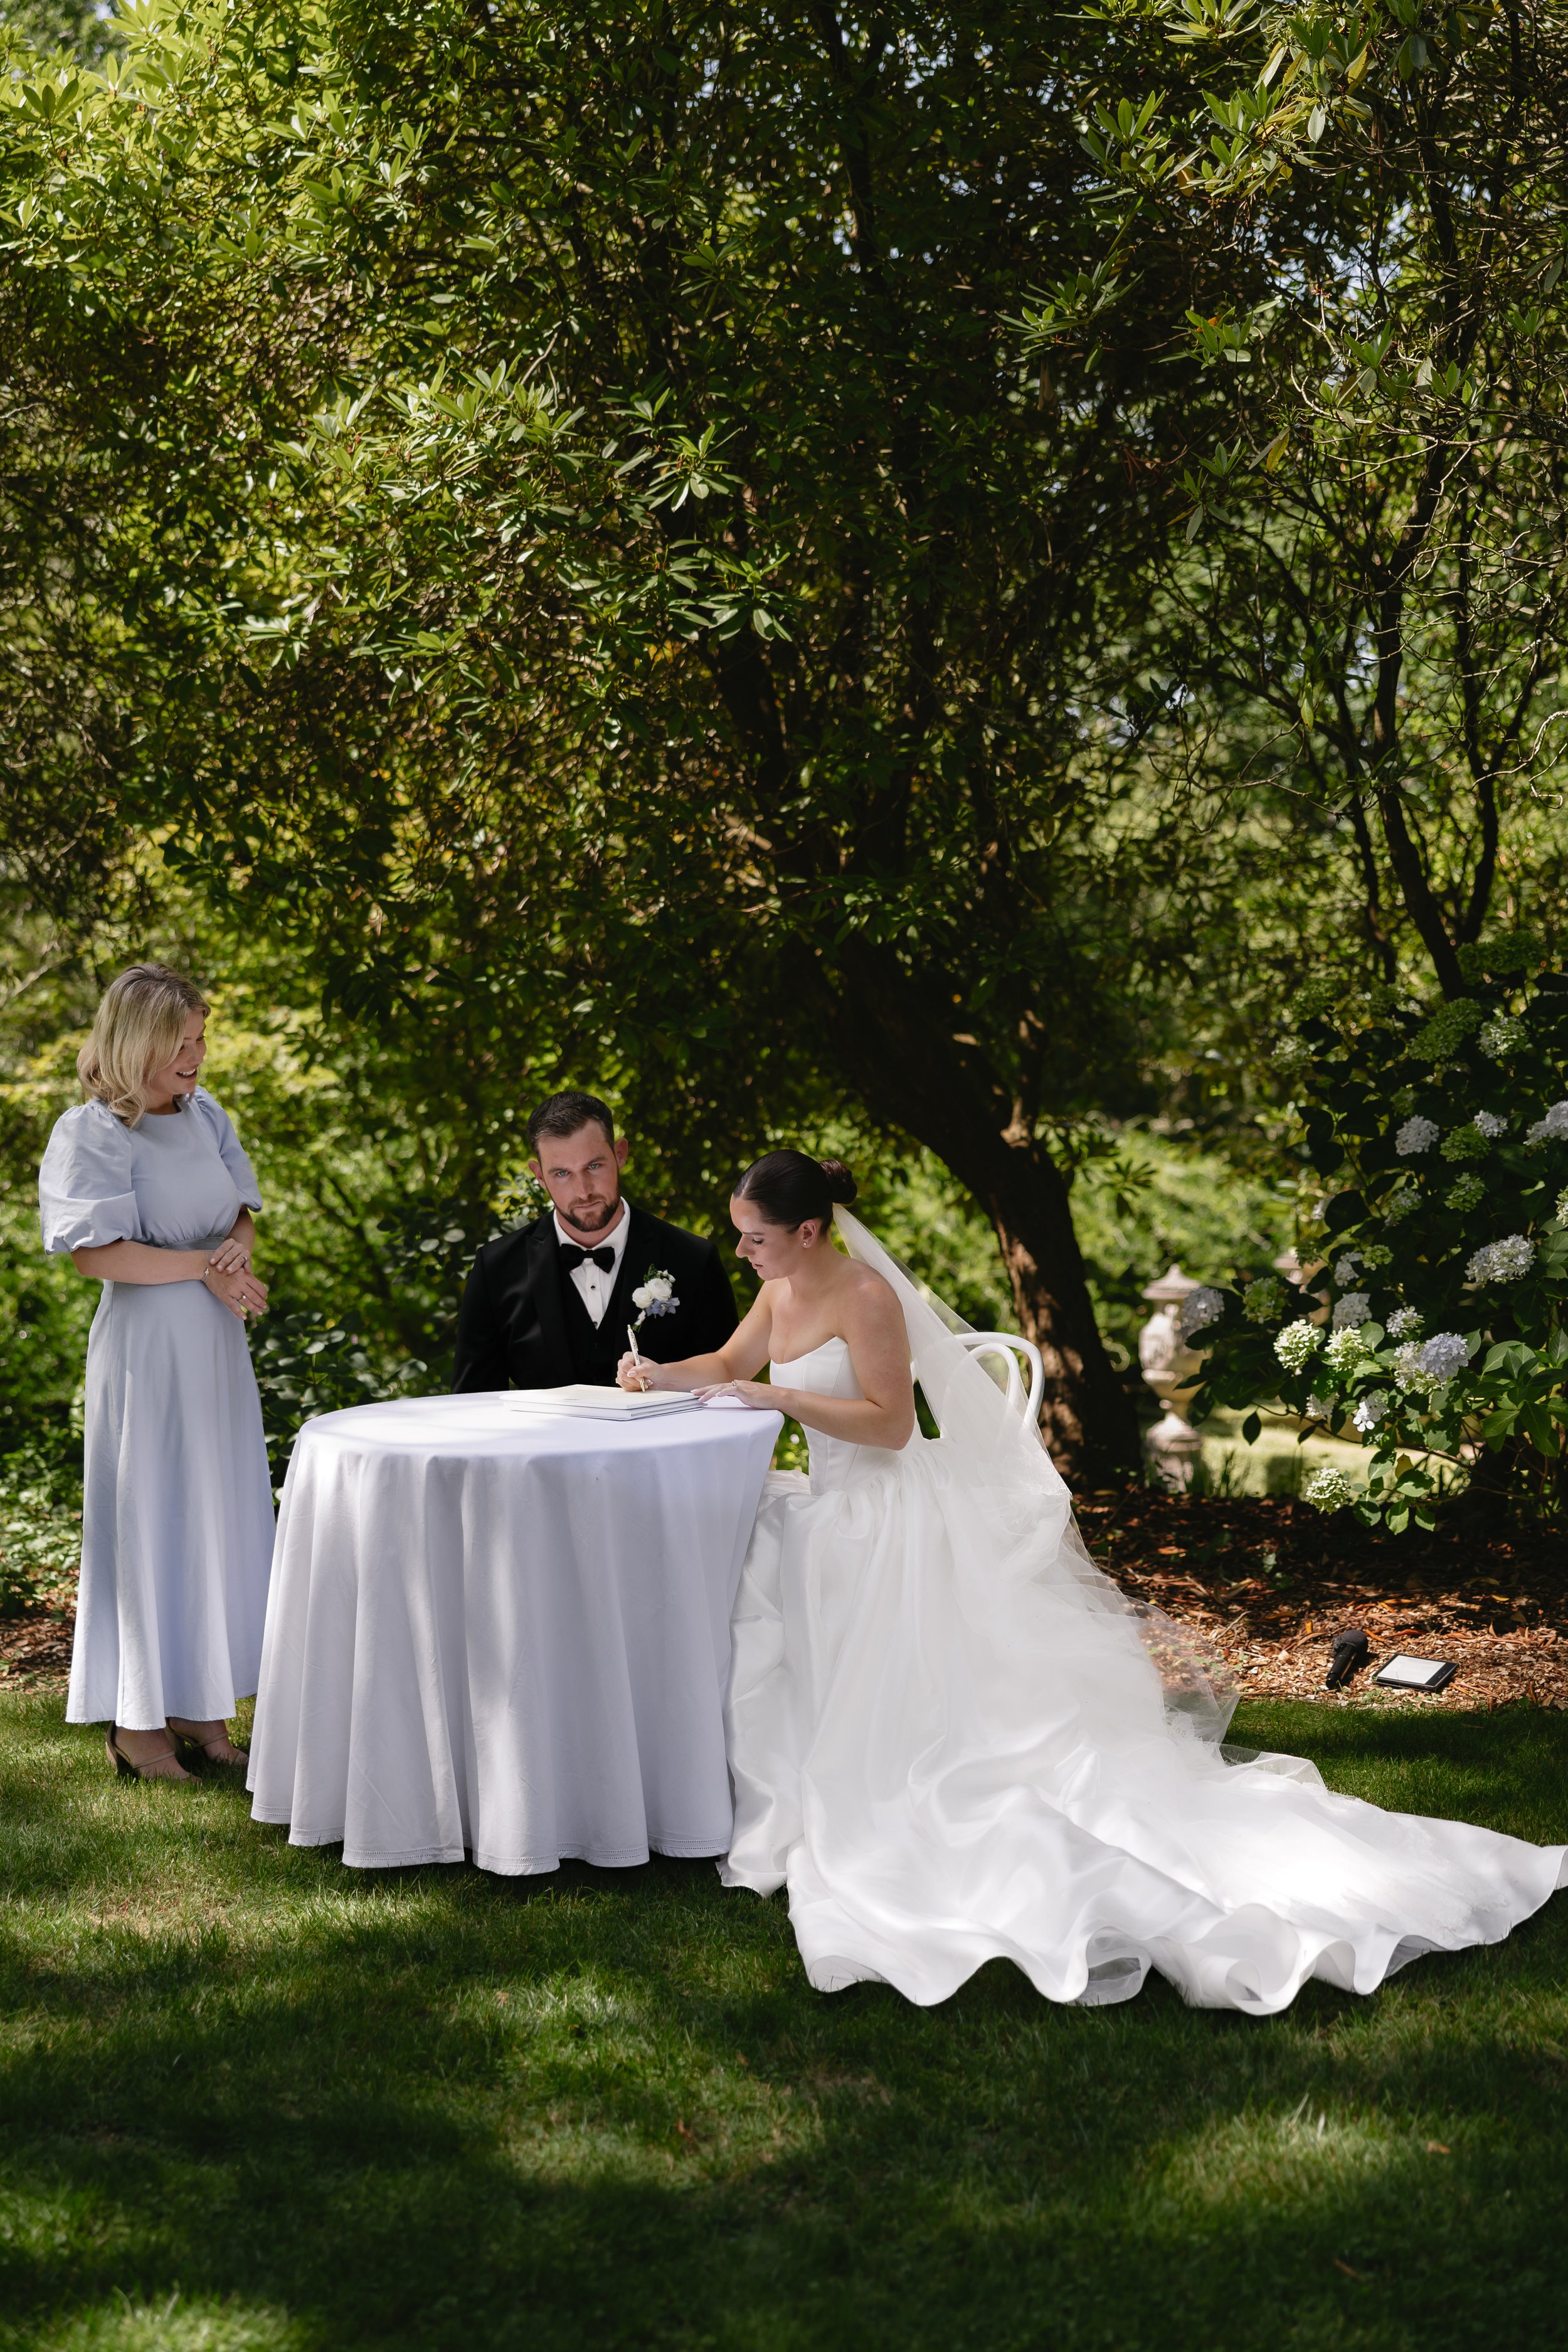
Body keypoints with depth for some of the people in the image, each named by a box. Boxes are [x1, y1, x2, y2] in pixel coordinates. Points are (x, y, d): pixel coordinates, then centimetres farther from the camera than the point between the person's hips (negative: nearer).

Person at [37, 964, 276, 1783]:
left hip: (217, 1345, 7)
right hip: (148, 1347, -7)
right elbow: (95, 1253, -18)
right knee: (149, 1523, -2)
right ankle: (136, 1724, 7)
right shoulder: (93, 1132, -11)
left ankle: (199, 1708, 18)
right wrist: (205, 1267, -17)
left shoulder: (205, 1115, 10)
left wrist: (238, 1248, -8)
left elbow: (241, 1212, 15)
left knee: (220, 1517, 9)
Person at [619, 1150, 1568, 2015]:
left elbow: (889, 1422, -21)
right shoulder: (781, 1292, 9)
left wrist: (780, 1397, -23)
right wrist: (656, 1376, 6)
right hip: (839, 1516, 9)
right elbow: (729, 1365, 22)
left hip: (899, 1519, -9)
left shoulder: (866, 1295, -18)